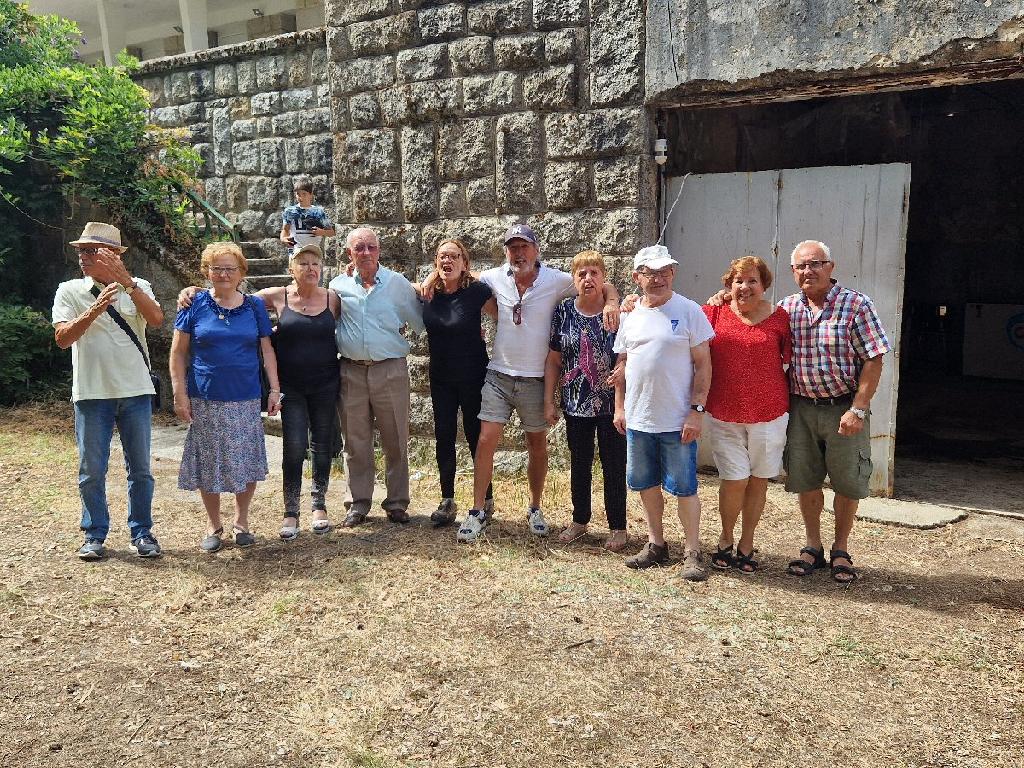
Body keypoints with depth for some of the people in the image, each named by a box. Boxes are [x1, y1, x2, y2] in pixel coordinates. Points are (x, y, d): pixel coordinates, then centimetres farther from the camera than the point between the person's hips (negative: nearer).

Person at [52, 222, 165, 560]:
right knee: (92, 470, 6)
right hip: (91, 393, 0)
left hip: (135, 392, 0)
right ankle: (95, 535, 20)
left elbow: (156, 319, -17)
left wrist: (126, 280, -26)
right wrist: (94, 310, -25)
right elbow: (62, 338, -10)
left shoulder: (137, 288, 2)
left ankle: (141, 532, 19)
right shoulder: (69, 291, 2)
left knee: (140, 468, 7)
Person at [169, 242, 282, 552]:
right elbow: (178, 353, 1)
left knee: (247, 463, 4)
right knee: (208, 464, 6)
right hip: (205, 400, -1)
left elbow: (267, 350, 9)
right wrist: (180, 394, -5)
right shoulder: (195, 305, 1)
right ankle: (213, 525, 22)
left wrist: (275, 389, 2)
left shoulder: (254, 306, 6)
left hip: (246, 399, 1)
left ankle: (241, 522, 22)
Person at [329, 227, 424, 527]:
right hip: (352, 372, 2)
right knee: (355, 443, 7)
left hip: (391, 370, -1)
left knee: (395, 441, 4)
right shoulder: (338, 285, 8)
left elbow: (421, 321, 11)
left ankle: (397, 503, 15)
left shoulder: (398, 283, 4)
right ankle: (358, 503, 18)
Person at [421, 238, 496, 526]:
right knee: (443, 436, 5)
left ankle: (486, 499, 18)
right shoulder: (428, 293, -1)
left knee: (476, 436, 3)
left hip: (472, 375, -4)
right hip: (441, 377, 4)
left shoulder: (476, 291, -13)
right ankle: (447, 501, 15)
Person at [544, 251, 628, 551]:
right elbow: (553, 360, 4)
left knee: (614, 465, 6)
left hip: (611, 403, -2)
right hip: (576, 403, 2)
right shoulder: (563, 312, 0)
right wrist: (549, 401, 2)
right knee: (579, 464, 15)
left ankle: (618, 526, 21)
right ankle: (580, 520, 32)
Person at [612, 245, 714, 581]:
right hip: (638, 419, 5)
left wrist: (697, 410, -13)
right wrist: (619, 407, 11)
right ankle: (656, 544, 29)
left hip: (677, 421, -5)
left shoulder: (689, 311, -6)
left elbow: (703, 364, -7)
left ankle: (693, 553, 15)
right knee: (647, 484, 14)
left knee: (684, 487, 2)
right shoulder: (629, 315, 7)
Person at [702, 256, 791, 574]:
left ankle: (746, 544, 28)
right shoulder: (715, 313, -1)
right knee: (734, 480, -3)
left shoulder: (779, 317, 0)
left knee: (758, 480, 10)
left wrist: (787, 401, 3)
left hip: (769, 416, 1)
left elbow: (791, 363, 6)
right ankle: (725, 539, 23)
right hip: (723, 415, -1)